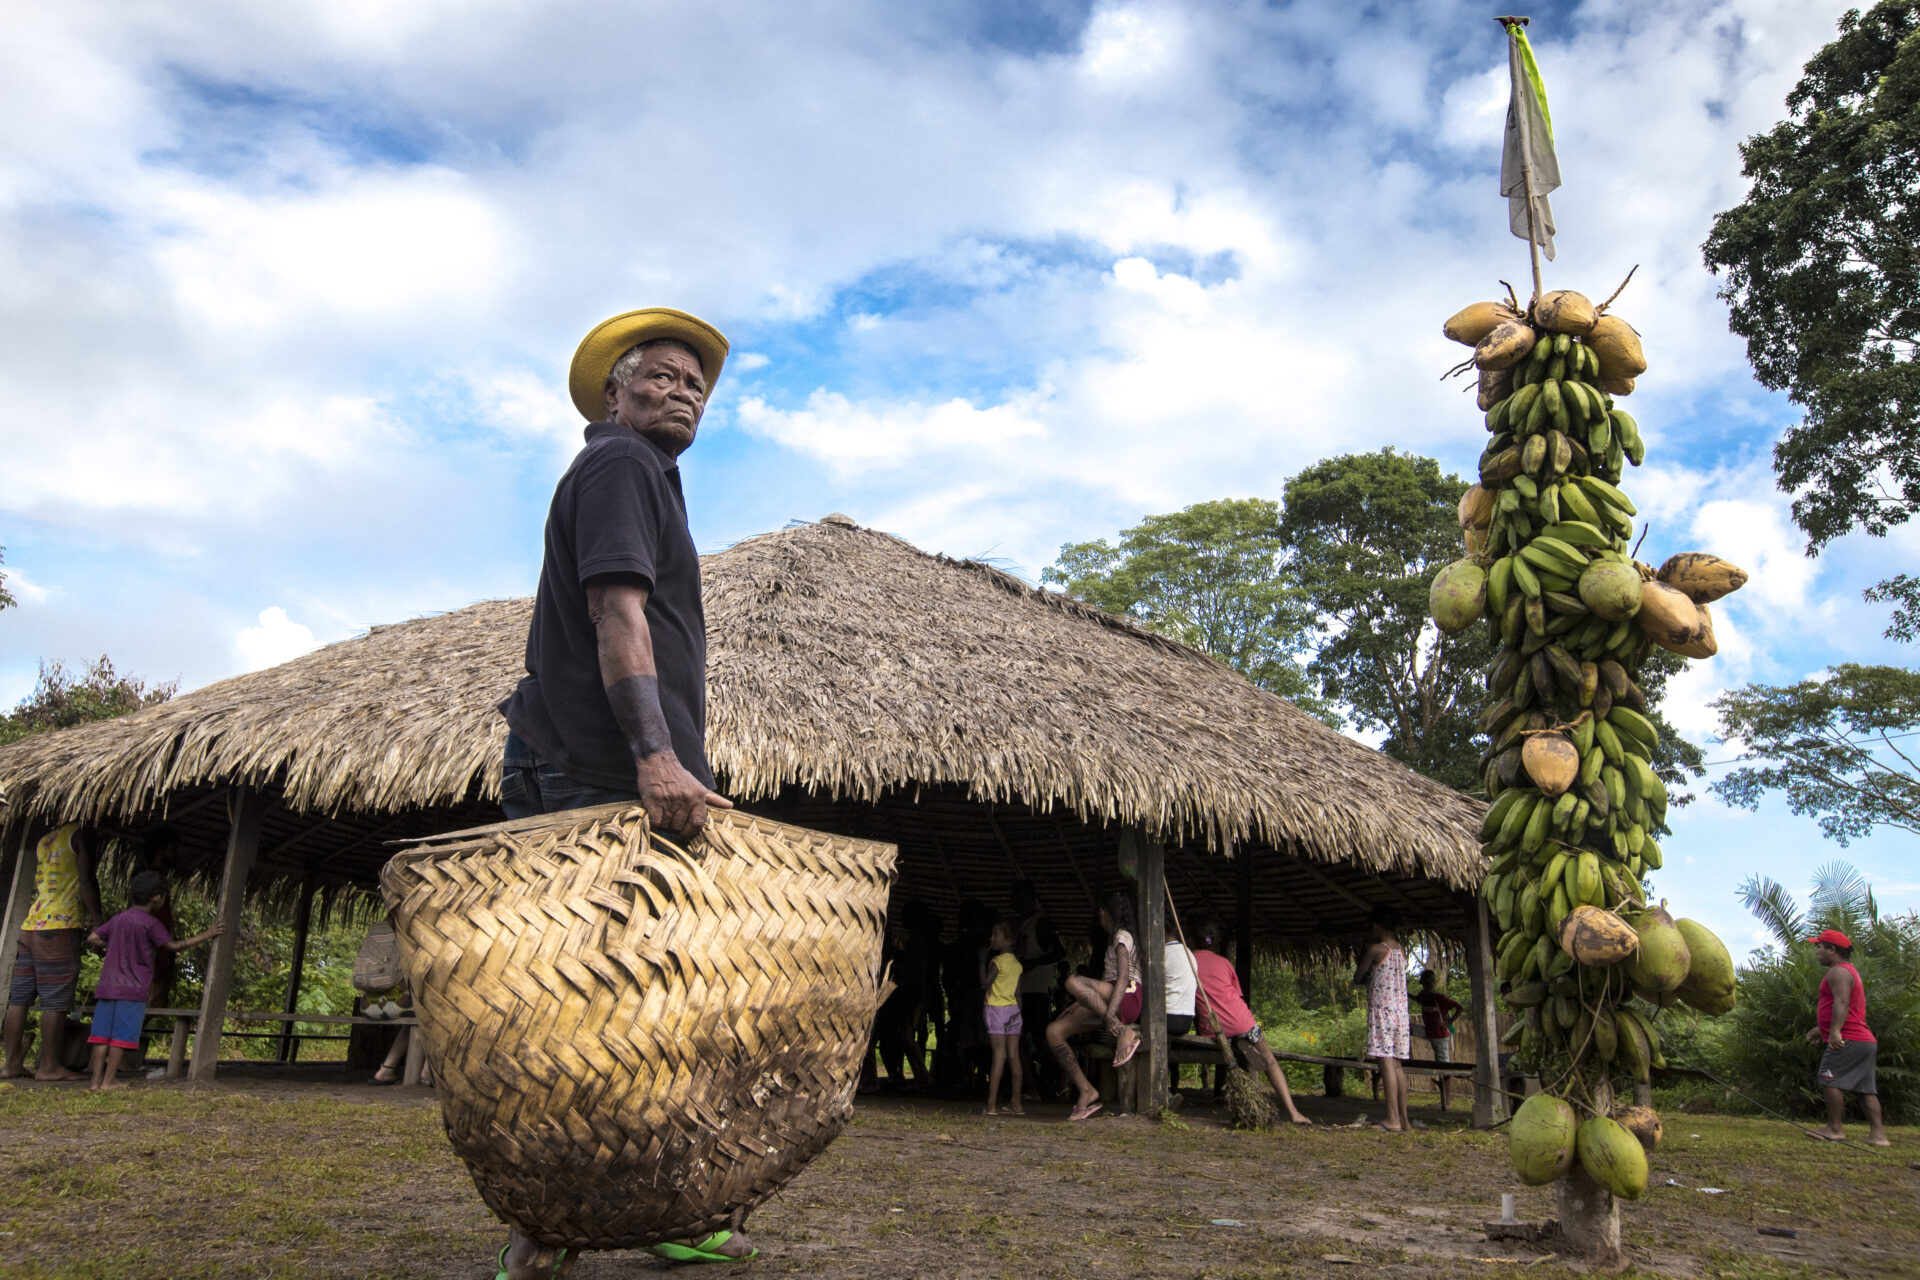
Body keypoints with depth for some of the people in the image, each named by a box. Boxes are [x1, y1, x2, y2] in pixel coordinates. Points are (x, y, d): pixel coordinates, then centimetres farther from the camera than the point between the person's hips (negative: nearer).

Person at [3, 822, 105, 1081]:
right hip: (60, 926, -8)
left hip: (30, 926, 8)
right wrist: (99, 921, -7)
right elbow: (86, 882, -12)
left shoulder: (43, 839, 19)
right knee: (55, 1001, -5)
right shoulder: (82, 833, -5)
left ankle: (12, 1062, 14)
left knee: (19, 997, 9)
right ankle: (48, 1066, -3)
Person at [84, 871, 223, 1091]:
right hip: (133, 989, -7)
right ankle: (109, 1080, -2)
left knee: (103, 1033, 6)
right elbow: (172, 946, -4)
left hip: (107, 986, 7)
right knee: (122, 1035, -2)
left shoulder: (117, 919, 12)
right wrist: (206, 935, 0)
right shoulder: (150, 923, -8)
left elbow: (92, 938, 13)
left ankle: (97, 1079, 7)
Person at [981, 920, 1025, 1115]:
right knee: (1014, 1056, 5)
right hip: (1013, 1010, 6)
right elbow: (1018, 993, 13)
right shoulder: (1017, 963, 11)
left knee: (999, 1055, -10)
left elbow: (985, 983, -9)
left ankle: (992, 1104, -9)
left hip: (997, 1009, -6)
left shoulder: (997, 960, -10)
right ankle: (1016, 1103, 6)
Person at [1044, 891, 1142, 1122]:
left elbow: (1124, 977, -17)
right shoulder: (1114, 938, 29)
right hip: (1108, 1002, 9)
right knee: (1053, 1031, -5)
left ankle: (1124, 1033, -31)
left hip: (1128, 997, -9)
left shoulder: (1122, 936, -2)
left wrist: (1110, 1013, -30)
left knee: (1073, 981, -35)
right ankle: (1085, 1091, -8)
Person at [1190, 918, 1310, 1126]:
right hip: (1239, 1022, -1)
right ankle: (1291, 1110, 3)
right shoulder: (1223, 962, 8)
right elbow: (1238, 995, 14)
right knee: (1269, 1060, 13)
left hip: (1210, 1029, 1)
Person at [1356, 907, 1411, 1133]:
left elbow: (1357, 978, 2)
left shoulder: (1375, 949, -8)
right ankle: (1404, 1119, 9)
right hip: (1401, 1009, 7)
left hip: (1381, 1008, -7)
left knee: (1386, 1062, -9)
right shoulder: (1401, 950, 12)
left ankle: (1393, 1120, -13)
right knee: (1396, 1064, 10)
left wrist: (1362, 961, 19)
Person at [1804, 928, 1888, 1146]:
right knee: (1866, 1088, 8)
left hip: (1848, 1041, -11)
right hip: (1865, 1041, 11)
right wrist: (1821, 1029, 35)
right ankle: (1878, 1134, 5)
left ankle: (1834, 1130, -7)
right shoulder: (1850, 971, 25)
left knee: (1830, 1081, -9)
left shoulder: (1839, 972, -10)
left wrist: (1835, 1031, -35)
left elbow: (1842, 1003, -25)